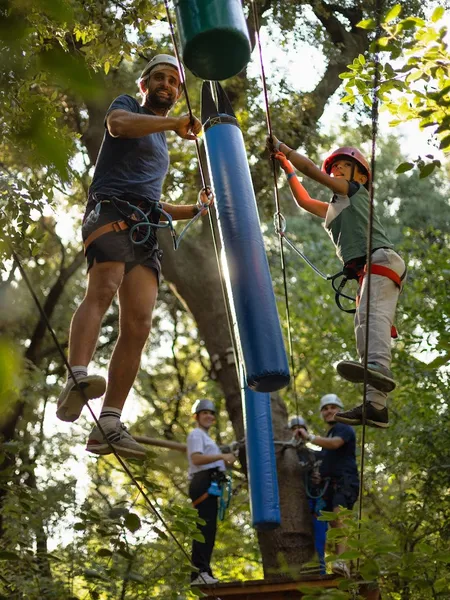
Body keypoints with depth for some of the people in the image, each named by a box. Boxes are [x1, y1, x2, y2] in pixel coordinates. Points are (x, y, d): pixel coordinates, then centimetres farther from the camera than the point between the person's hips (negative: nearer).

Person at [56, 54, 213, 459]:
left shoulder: (162, 145, 36)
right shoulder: (126, 105, 17)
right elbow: (120, 124, -10)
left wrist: (194, 209, 27)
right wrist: (175, 122, -13)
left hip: (146, 229, 6)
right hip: (111, 211, -6)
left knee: (138, 326, -11)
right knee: (104, 288, -33)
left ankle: (109, 425, -17)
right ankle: (76, 382, -51)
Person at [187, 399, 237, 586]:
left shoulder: (205, 437, 31)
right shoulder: (196, 434, 1)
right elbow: (196, 459, -15)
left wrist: (226, 462, 11)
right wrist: (222, 456, -21)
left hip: (210, 485, 10)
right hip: (204, 483, -10)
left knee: (208, 528, 8)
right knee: (205, 527, -17)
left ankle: (204, 572, 9)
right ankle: (199, 572, -22)